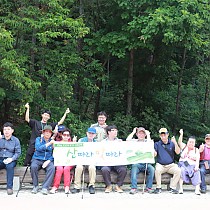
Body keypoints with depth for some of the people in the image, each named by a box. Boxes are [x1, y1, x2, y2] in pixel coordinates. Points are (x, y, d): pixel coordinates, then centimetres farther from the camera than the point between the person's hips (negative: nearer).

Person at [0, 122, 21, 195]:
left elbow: (18, 152, 1)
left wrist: (11, 159, -17)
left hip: (10, 159, -2)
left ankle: (9, 187, -31)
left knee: (10, 166, -36)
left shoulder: (15, 140, 6)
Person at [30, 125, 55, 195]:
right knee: (33, 166, -35)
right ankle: (35, 186, -17)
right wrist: (49, 144, -16)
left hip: (48, 160, 1)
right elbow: (38, 148, -14)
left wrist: (48, 161, -12)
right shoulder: (38, 139, 6)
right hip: (37, 159, -1)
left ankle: (45, 187, -29)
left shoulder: (52, 142, 10)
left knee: (52, 168, -33)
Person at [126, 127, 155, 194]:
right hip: (136, 163, 0)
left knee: (152, 169, -29)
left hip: (146, 163, 1)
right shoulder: (134, 141, 16)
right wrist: (133, 132, 8)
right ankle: (133, 188, -37)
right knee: (134, 168, -33)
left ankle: (149, 187, -23)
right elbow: (127, 140, -5)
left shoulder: (147, 141, 15)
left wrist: (148, 134, 3)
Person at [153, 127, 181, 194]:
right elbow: (154, 155, -2)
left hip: (171, 165, 1)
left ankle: (172, 187, -16)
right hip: (160, 165, -1)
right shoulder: (157, 144, 9)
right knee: (157, 170, -34)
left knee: (178, 170, -28)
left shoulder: (172, 143, 10)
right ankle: (158, 188, -18)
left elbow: (178, 152, -4)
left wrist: (175, 143, -20)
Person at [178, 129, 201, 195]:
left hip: (192, 165, 0)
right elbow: (179, 142, -6)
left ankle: (197, 189, -35)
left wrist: (196, 166, -18)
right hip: (183, 164, 0)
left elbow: (197, 159, 1)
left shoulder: (196, 150, 14)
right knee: (181, 170, -33)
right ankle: (180, 188, -32)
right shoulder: (184, 146, 15)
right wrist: (181, 135, -24)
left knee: (197, 172, -30)